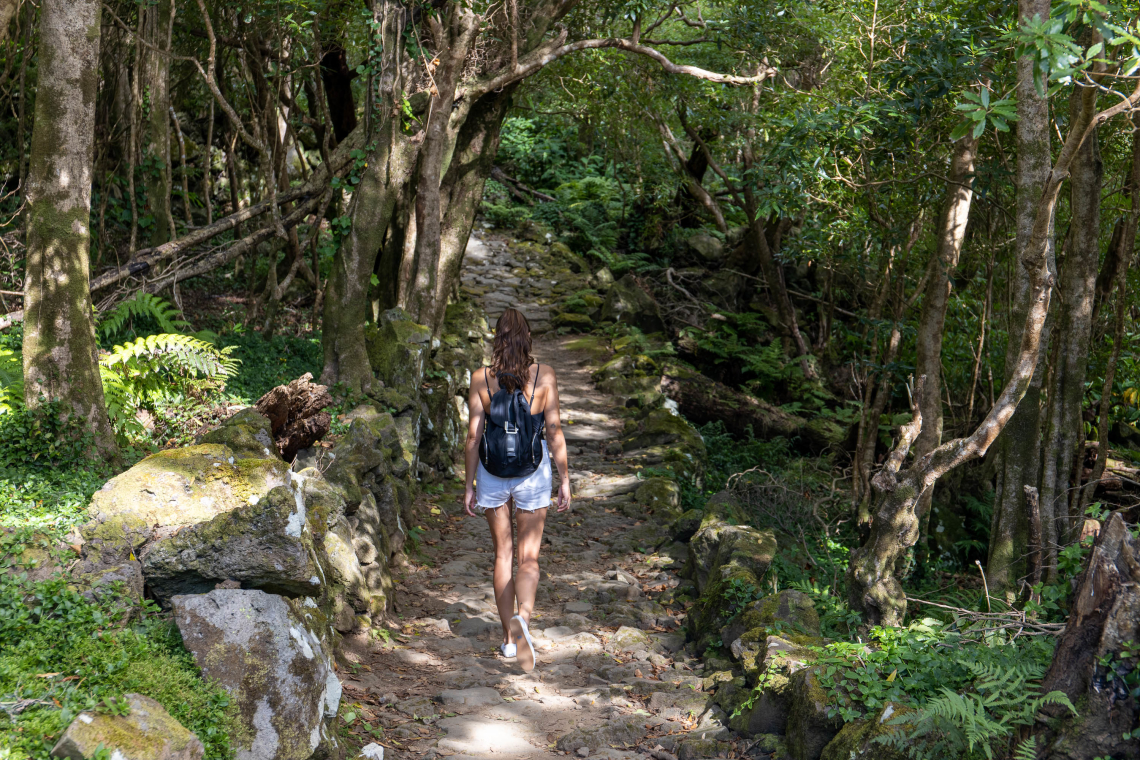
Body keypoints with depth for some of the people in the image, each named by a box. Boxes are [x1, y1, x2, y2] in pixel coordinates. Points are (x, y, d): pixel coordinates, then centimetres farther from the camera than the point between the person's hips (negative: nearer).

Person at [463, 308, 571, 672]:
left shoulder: (481, 379, -4)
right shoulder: (544, 375, -6)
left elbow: (473, 437, -3)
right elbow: (554, 431, -6)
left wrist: (469, 485, 5)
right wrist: (565, 479, 2)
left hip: (492, 470, 1)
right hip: (532, 470, -1)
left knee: (502, 554, 14)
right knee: (528, 558, 4)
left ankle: (509, 637, 19)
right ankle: (522, 617, -25)